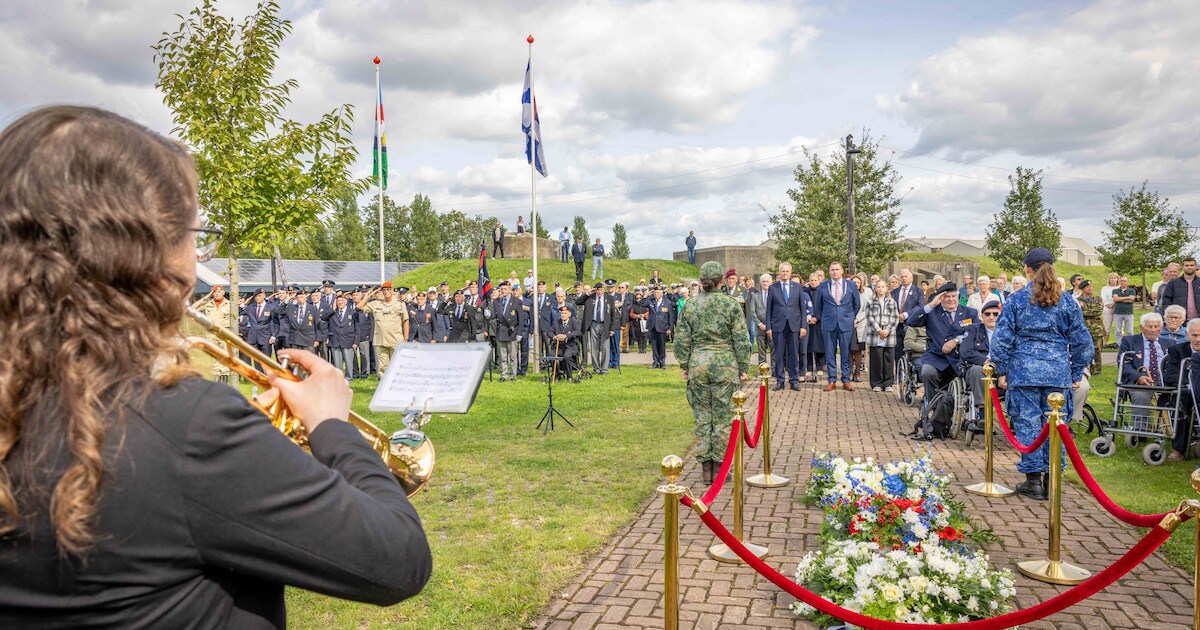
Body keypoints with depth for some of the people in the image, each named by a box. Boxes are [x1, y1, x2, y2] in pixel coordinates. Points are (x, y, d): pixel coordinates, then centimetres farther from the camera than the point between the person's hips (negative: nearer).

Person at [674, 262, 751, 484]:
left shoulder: (689, 306, 2)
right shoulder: (731, 305, -4)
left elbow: (682, 341, 4)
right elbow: (741, 340, -2)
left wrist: (684, 366, 13)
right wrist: (743, 368, 6)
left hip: (697, 366, 2)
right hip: (725, 366, -2)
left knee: (702, 417, 9)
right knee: (723, 417, 6)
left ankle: (706, 467, 14)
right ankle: (719, 466, 11)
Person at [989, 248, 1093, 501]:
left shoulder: (1017, 299, -1)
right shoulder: (1067, 301, 5)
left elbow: (1002, 338, -2)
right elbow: (1081, 340, 9)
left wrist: (1002, 371, 6)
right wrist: (1076, 373, 17)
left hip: (1024, 369, -2)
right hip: (1058, 371, 2)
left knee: (1028, 423, 3)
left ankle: (1033, 480, 6)